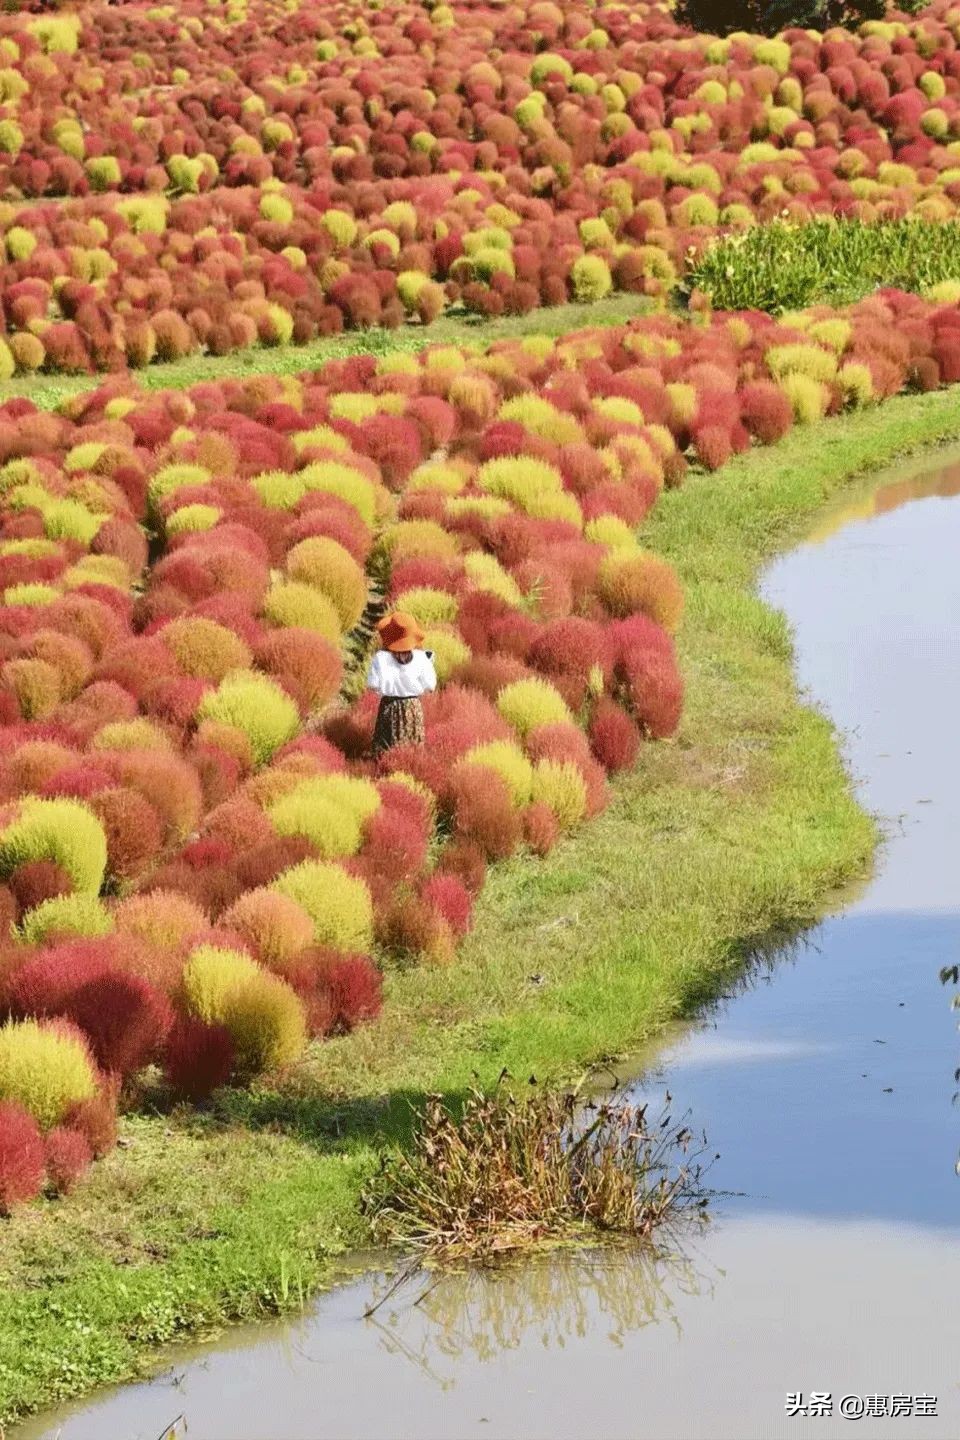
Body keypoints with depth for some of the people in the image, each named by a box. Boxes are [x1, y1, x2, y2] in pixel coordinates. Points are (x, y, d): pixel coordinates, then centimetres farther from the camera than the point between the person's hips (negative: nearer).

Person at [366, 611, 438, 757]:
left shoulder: (381, 658, -13)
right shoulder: (420, 658, -9)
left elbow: (373, 686, -11)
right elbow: (429, 686, -4)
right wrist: (429, 662, 8)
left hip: (389, 706, -1)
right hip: (413, 706, 1)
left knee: (385, 748, 6)